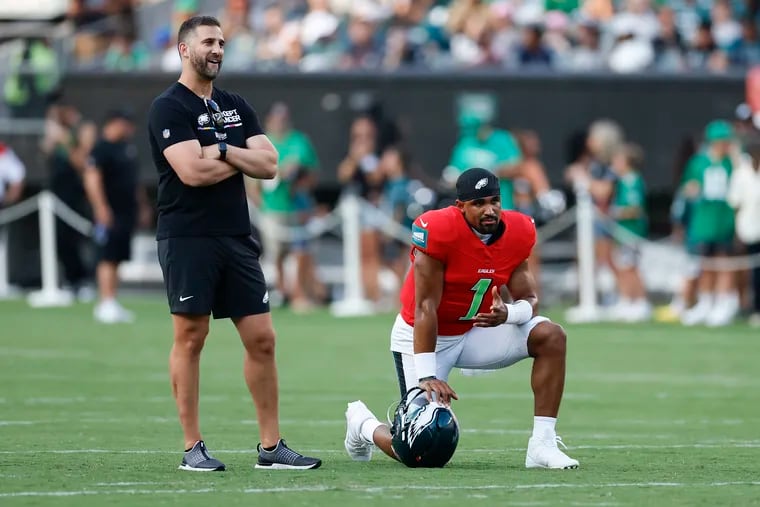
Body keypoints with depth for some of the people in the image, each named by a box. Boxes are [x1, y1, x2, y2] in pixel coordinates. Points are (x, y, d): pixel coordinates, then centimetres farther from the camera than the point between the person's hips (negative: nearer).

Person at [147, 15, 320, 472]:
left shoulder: (236, 107, 15)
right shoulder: (169, 108, -5)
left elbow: (269, 165, 5)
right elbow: (192, 171, -18)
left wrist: (224, 151, -10)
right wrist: (242, 159, -3)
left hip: (236, 238, 6)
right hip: (188, 240, -6)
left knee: (262, 338, 3)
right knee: (190, 338, -3)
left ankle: (271, 446, 8)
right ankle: (193, 447, 3)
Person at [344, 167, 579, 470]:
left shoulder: (517, 232, -9)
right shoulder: (438, 230, -27)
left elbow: (529, 301, -5)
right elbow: (425, 307, -25)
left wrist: (508, 314, -31)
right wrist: (427, 376, -27)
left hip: (475, 332, 6)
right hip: (425, 338, -6)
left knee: (551, 337, -16)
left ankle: (542, 445, -13)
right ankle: (363, 424, 25)